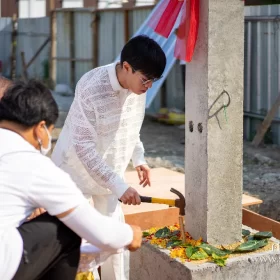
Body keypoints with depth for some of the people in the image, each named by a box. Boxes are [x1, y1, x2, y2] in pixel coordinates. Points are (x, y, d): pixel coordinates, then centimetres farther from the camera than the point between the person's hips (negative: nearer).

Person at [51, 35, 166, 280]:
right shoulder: (91, 89, -31)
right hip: (78, 168, -6)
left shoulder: (138, 86, -10)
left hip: (109, 169, 6)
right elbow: (83, 146, -30)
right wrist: (118, 185, -31)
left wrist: (139, 158, 1)